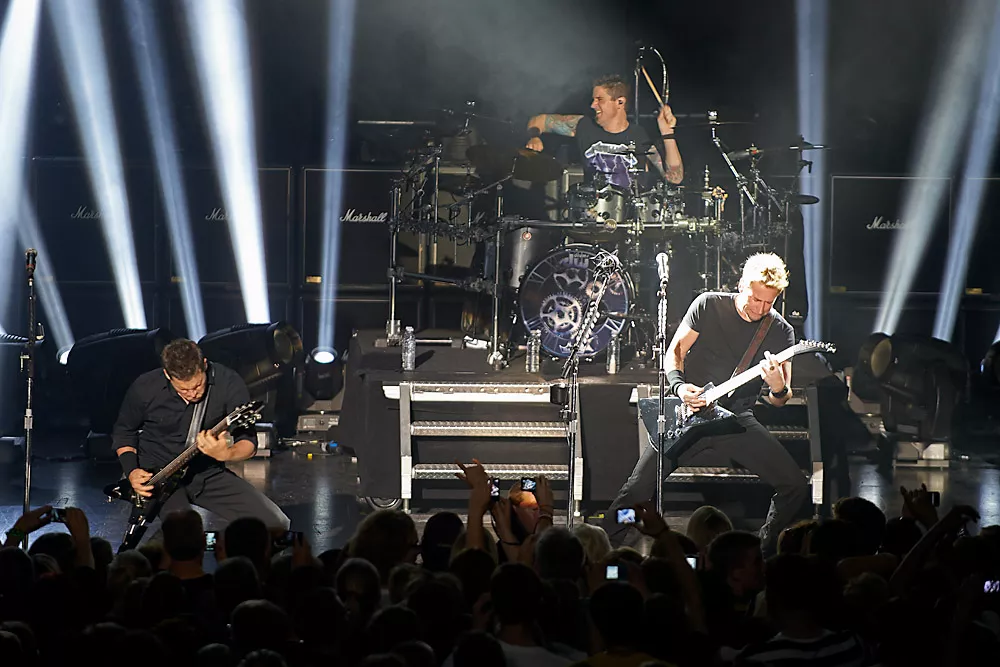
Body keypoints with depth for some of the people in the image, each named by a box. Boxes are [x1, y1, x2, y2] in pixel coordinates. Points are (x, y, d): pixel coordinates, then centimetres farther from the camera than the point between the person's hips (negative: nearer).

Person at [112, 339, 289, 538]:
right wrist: (132, 472, -9)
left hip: (209, 474, 2)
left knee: (276, 524, -13)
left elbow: (248, 442, -8)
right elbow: (123, 433, 8)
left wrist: (225, 454, -31)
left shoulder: (228, 383, -12)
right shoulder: (144, 389, -11)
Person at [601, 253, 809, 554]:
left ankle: (763, 552, 11)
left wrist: (778, 388, -22)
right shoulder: (709, 305, -5)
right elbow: (674, 351, 2)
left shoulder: (781, 332, -1)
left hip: (736, 419, 2)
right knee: (639, 486, -11)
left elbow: (779, 401, 2)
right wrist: (679, 386, -18)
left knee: (795, 486, -9)